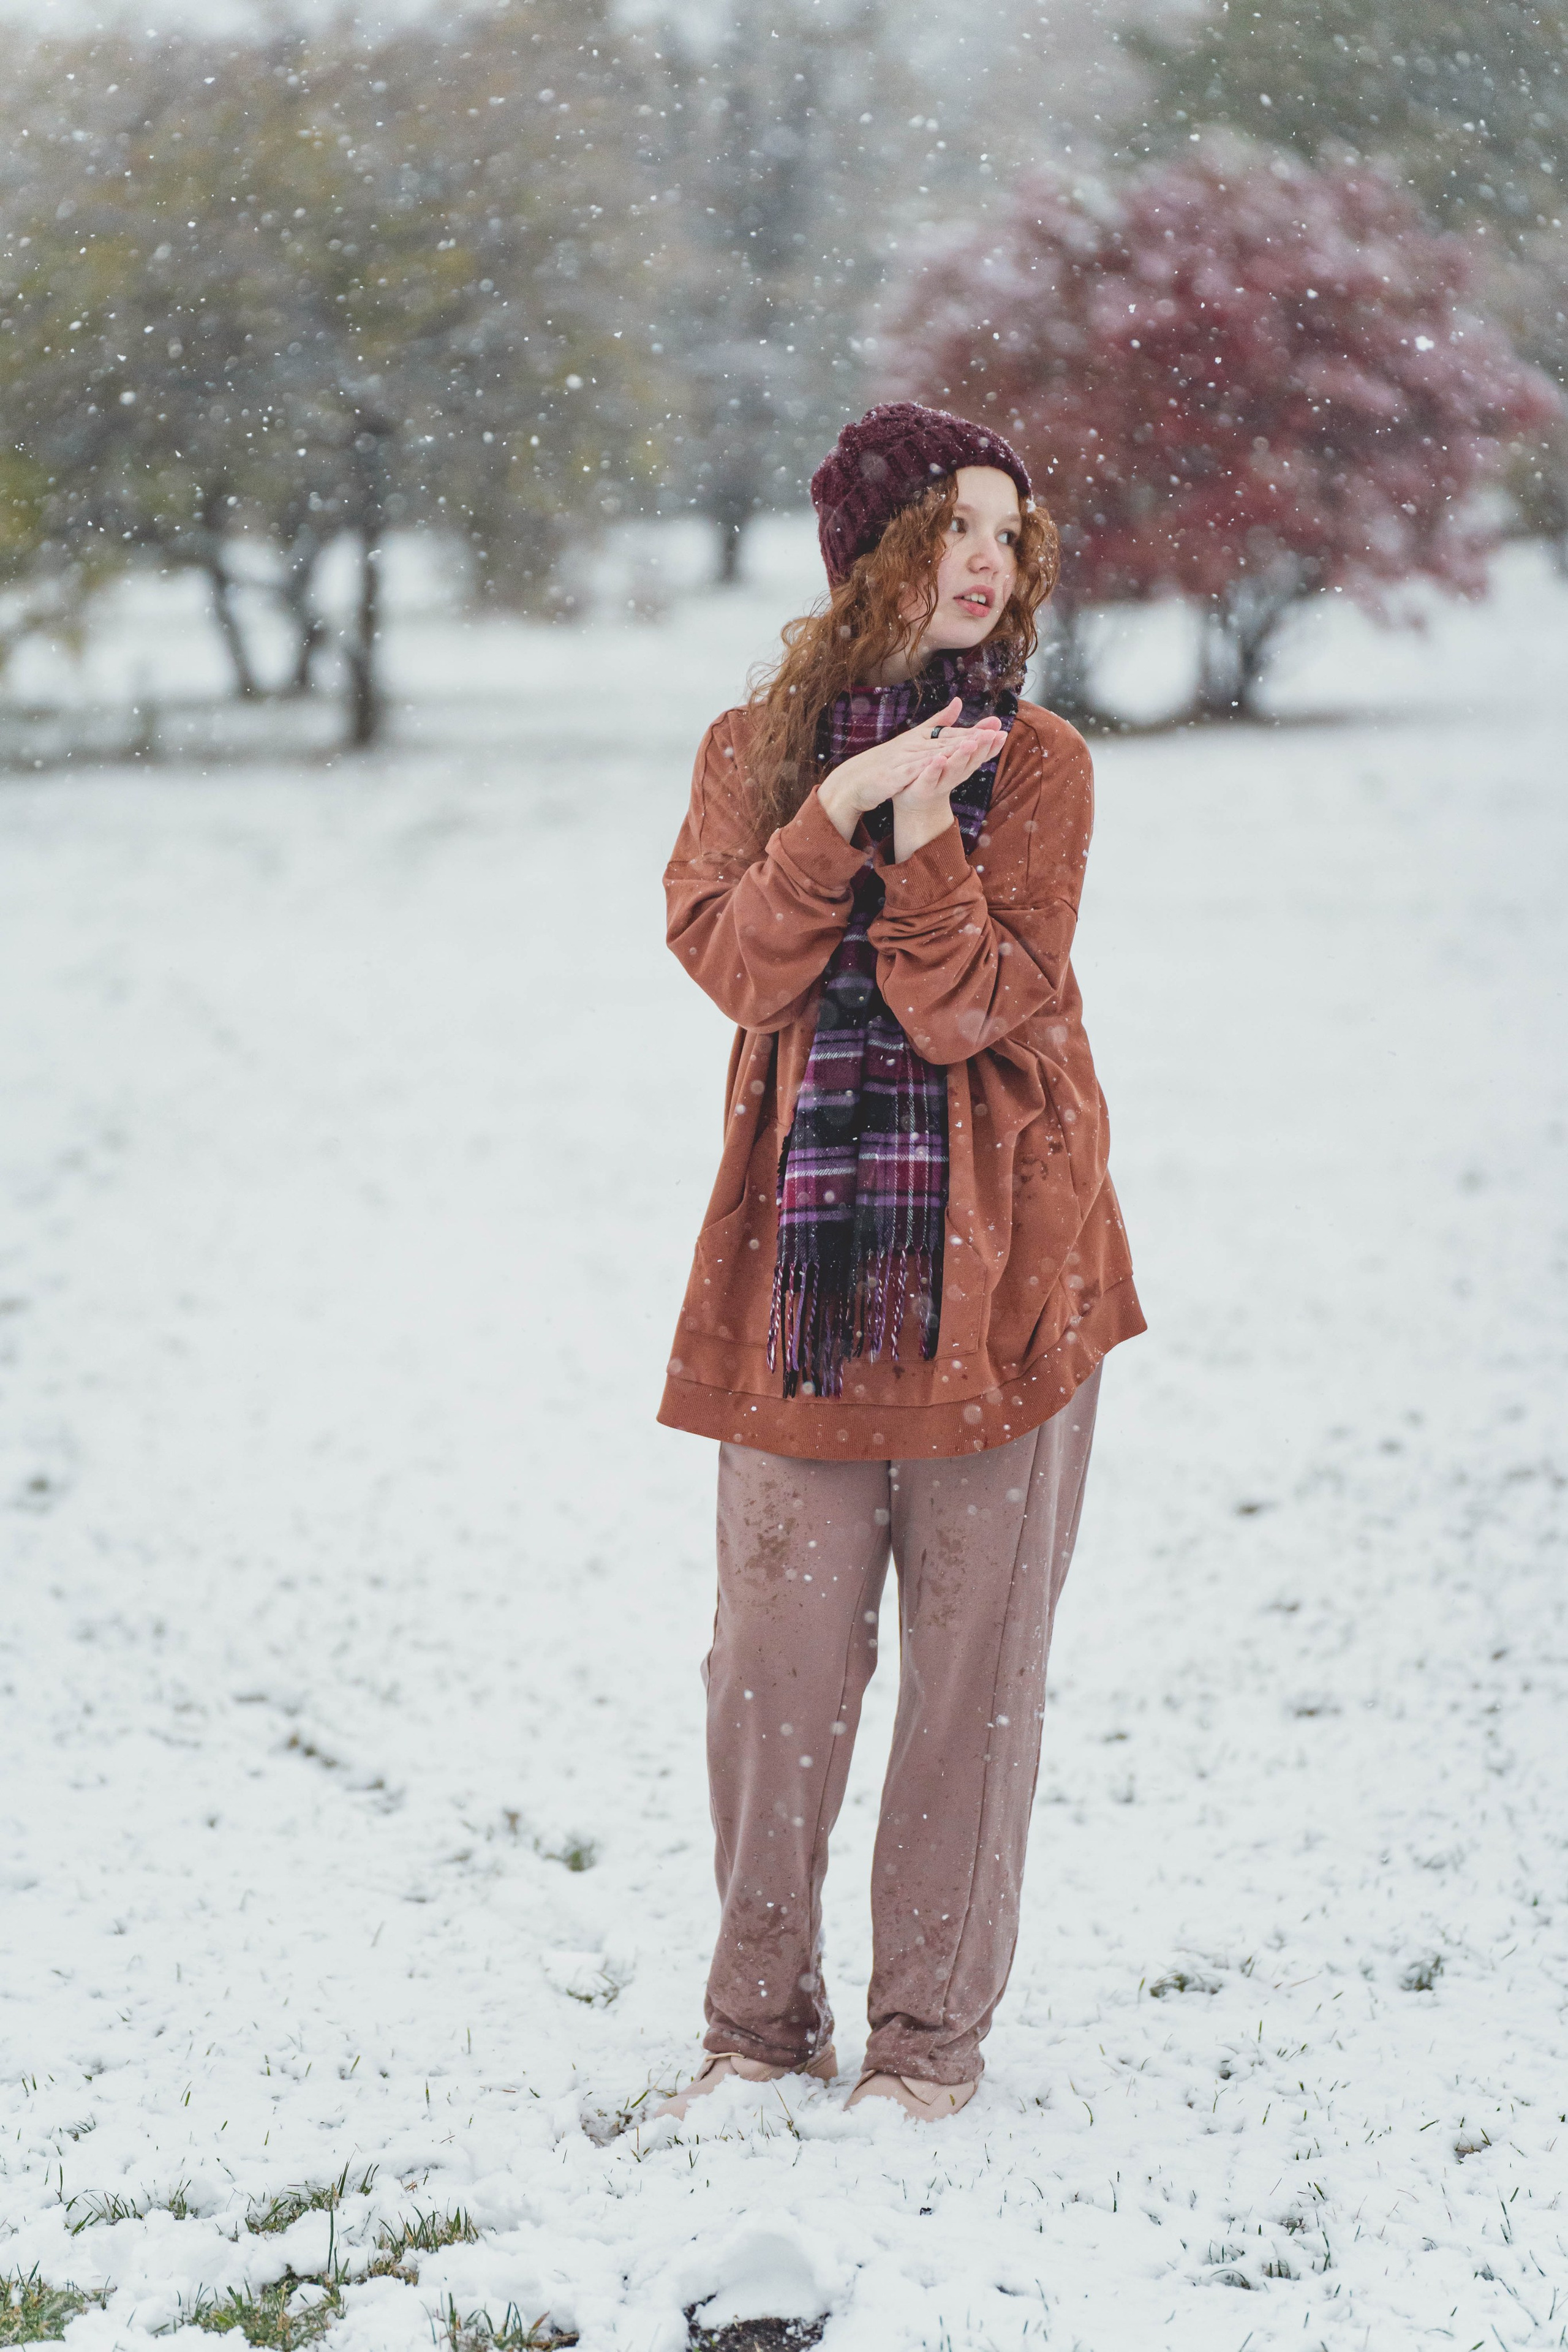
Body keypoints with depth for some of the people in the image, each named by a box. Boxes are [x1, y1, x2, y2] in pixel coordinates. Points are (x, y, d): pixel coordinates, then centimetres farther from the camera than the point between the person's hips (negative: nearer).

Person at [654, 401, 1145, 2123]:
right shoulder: (755, 752, 8)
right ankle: (761, 2017, 16)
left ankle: (933, 2030, 13)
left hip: (1001, 1263, -1)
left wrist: (924, 840, -23)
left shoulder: (1036, 763, 2)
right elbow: (733, 963, -9)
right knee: (777, 1645, 1)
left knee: (975, 1647, 2)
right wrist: (841, 811, -19)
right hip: (802, 1258, 1)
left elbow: (969, 1009, -10)